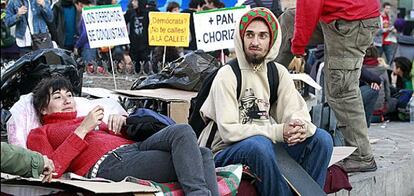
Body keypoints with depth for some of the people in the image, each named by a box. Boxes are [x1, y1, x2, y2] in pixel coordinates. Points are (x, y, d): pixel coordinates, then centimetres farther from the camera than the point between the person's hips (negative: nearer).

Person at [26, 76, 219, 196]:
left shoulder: (86, 121, 37)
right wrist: (82, 130, -4)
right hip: (107, 162, -7)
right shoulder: (40, 134, 21)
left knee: (203, 154, -18)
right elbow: (50, 170, -1)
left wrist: (120, 121, 8)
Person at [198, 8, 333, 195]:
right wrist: (278, 131, -25)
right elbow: (228, 131, -19)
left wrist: (301, 126, -23)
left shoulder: (278, 72, 8)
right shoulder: (227, 75, -10)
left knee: (322, 138, -10)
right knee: (259, 144, -36)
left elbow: (296, 111, 3)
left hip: (268, 145, 6)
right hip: (227, 153, -5)